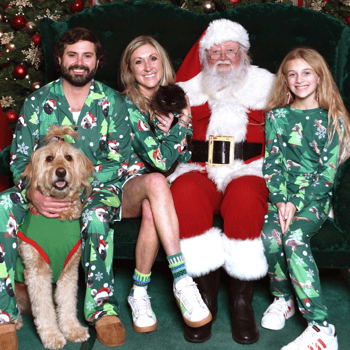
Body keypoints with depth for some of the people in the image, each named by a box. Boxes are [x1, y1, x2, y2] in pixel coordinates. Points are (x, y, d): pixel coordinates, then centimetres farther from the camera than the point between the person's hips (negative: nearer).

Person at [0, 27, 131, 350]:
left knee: (97, 213, -37)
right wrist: (34, 194, -22)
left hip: (96, 186, -2)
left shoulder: (112, 103, 0)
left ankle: (101, 306, -18)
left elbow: (118, 160, -6)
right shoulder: (38, 102, 4)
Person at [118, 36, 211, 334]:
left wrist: (168, 129, -9)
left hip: (157, 194, 3)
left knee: (151, 210, -35)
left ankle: (139, 291, -21)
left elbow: (186, 157, 6)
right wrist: (180, 124, -11)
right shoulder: (125, 105, -8)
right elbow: (161, 160, -18)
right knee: (156, 181, -38)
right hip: (126, 188, -3)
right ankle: (182, 281, -41)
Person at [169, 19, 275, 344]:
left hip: (248, 172, -1)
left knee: (244, 195, -36)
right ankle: (206, 295, -20)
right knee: (184, 191, -34)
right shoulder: (189, 89, 19)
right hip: (200, 171, 1)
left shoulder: (263, 86, 18)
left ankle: (241, 300, -20)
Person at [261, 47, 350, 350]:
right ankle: (283, 297, -1)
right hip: (281, 195, 2)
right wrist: (280, 200, -13)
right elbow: (272, 162, 4)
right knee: (270, 234, -28)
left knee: (293, 237, -30)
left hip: (315, 197, -2)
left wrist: (296, 203, -14)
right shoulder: (277, 116, 11)